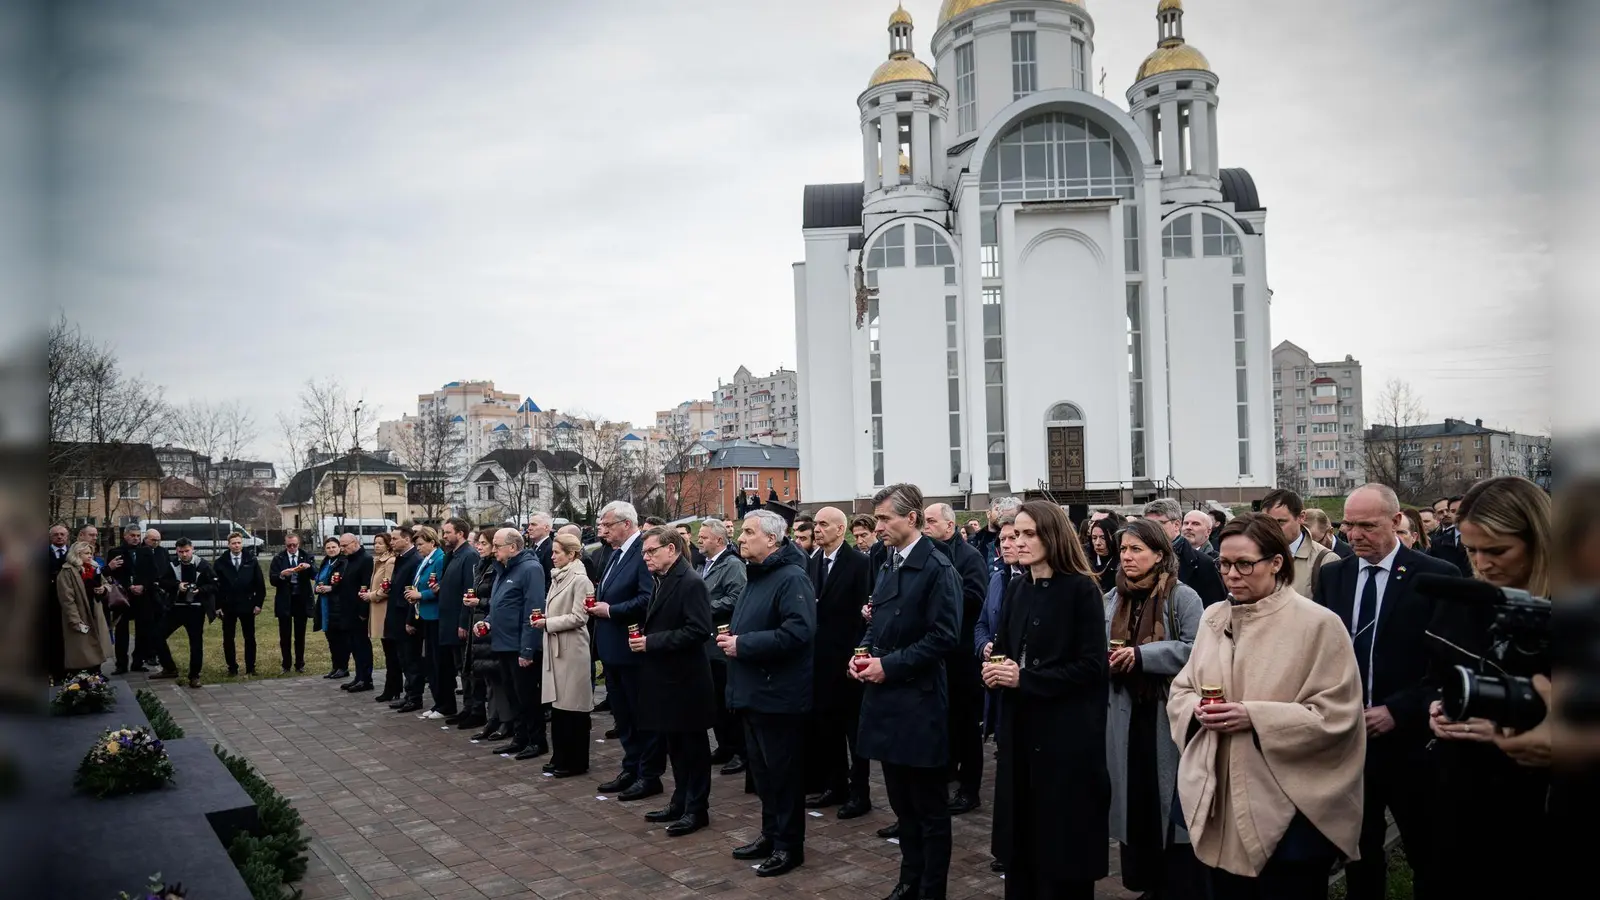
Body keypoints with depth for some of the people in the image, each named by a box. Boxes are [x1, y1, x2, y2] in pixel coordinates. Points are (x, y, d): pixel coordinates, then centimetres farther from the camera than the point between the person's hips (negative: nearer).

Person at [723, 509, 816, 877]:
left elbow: (798, 632, -28)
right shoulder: (755, 576, 15)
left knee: (784, 771, 2)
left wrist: (743, 645, -23)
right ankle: (771, 834, 30)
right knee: (761, 770, 17)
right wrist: (731, 637, 5)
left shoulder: (792, 578, -17)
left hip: (778, 694, -9)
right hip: (753, 691, 10)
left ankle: (789, 844, 15)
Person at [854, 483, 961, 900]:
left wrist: (890, 664, -18)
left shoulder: (937, 568, -14)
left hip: (918, 701, -8)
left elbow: (943, 636, -19)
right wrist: (865, 653, 2)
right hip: (887, 698, 8)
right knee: (902, 801, 19)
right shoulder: (888, 564, 12)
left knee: (929, 807, 6)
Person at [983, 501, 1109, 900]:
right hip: (1020, 725, 6)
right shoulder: (1018, 587, 8)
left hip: (1066, 730, -6)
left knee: (1061, 835, 4)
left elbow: (1090, 667, -15)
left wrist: (1025, 678, -18)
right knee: (1021, 829, 11)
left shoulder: (1081, 590, -11)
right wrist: (998, 668, -6)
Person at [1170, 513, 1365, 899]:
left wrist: (1255, 717, -21)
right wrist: (1198, 710, -10)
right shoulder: (1212, 617, 7)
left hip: (1287, 808, -5)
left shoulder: (1318, 623, -10)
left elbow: (1335, 715, -14)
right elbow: (1181, 691, 12)